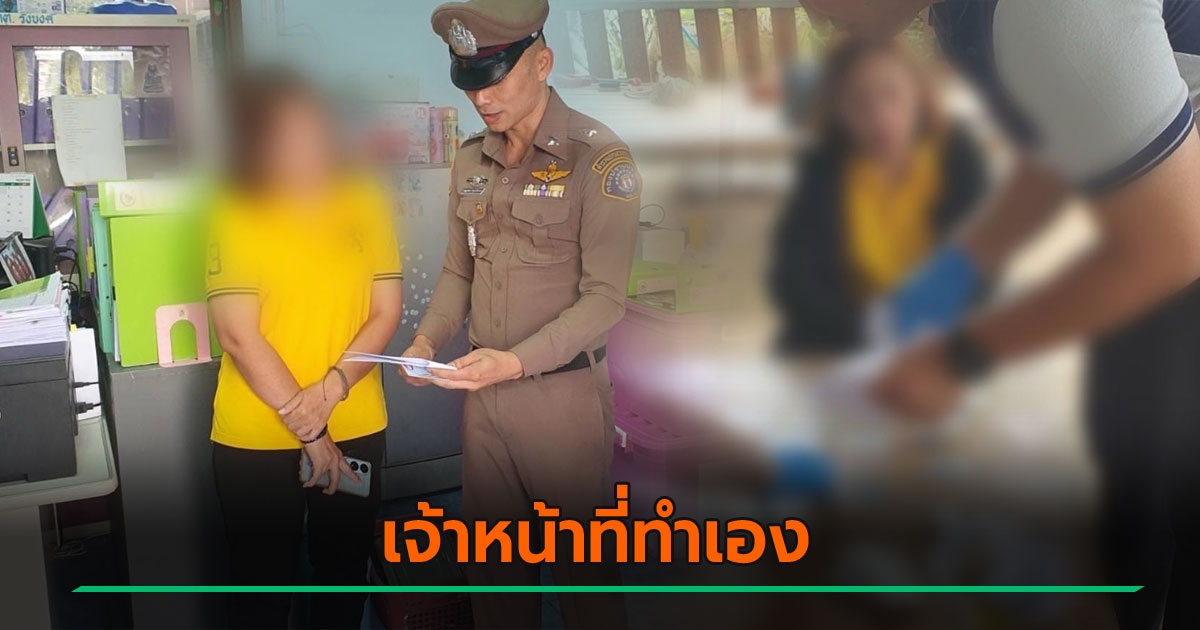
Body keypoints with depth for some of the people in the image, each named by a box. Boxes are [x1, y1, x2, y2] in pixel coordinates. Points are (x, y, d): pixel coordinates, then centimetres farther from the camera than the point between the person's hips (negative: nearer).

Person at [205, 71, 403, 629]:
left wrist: (331, 388, -14)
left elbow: (386, 313, 0)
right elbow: (238, 336, -11)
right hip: (257, 436, -2)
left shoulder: (364, 201, 1)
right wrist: (305, 427, -14)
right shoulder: (236, 214, -7)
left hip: (355, 429, 3)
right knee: (263, 582, 11)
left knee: (345, 573, 16)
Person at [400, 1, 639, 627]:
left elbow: (604, 298, -15)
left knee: (581, 564, 7)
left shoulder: (599, 158, -11)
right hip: (482, 389, 6)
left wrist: (518, 361, -24)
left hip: (563, 393, -5)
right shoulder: (470, 159, 8)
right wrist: (427, 339, -2)